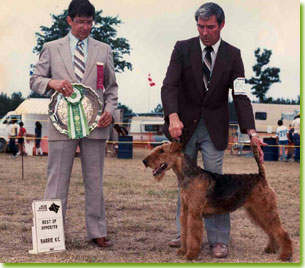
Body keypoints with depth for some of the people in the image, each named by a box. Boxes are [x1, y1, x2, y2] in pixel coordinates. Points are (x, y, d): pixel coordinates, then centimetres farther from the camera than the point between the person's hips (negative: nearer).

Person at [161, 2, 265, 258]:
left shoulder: (232, 55, -4)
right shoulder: (183, 48, -5)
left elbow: (241, 96, -9)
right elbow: (169, 85, -14)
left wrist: (251, 132, -21)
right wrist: (173, 116, -32)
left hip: (214, 129, -1)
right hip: (184, 126, 1)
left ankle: (219, 239, 5)